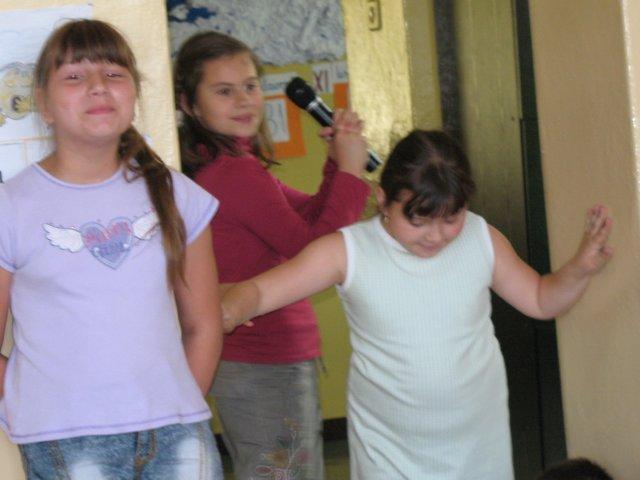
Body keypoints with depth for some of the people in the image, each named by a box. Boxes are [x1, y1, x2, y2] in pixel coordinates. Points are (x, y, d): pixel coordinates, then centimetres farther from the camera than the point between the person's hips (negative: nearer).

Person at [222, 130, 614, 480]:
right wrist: (227, 313, -38)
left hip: (479, 444, 2)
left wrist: (580, 270, -10)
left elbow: (540, 300, 9)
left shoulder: (482, 240, -4)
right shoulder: (348, 252, -12)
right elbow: (261, 291, -16)